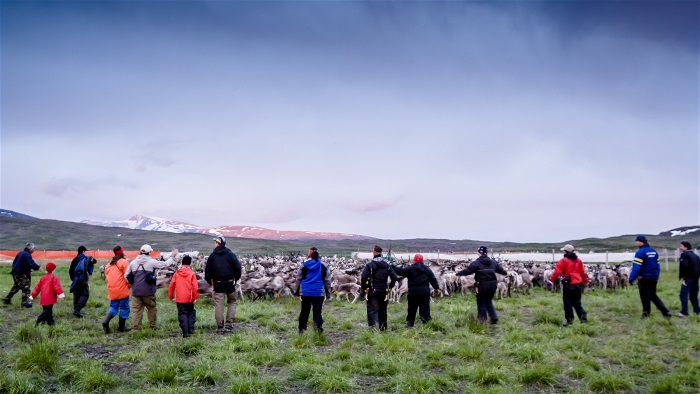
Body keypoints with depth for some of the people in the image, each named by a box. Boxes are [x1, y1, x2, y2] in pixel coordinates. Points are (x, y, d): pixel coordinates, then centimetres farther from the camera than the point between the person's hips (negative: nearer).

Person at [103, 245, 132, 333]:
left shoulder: (109, 264, 15)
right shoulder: (124, 262, -8)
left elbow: (107, 277, 18)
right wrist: (129, 285, 3)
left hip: (112, 290, 6)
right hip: (122, 290, -6)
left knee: (113, 307, 15)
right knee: (124, 308, 5)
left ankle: (106, 321, -9)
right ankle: (121, 327, 9)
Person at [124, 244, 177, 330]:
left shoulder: (133, 262, 6)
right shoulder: (151, 262, -6)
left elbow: (126, 276, 10)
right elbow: (166, 264, 3)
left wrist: (131, 284, 23)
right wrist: (172, 256, 17)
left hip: (135, 291, 3)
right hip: (148, 291, -3)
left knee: (136, 310, 7)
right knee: (152, 308, 12)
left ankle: (135, 327, 5)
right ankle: (153, 326, 18)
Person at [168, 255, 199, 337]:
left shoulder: (176, 273, 1)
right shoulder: (192, 274, -5)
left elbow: (171, 286, 2)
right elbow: (195, 287, -10)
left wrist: (170, 297, 12)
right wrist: (195, 297, -2)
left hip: (179, 299, 1)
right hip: (189, 298, -1)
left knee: (182, 314, 4)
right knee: (191, 312, 17)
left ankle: (185, 332, -2)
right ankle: (191, 329, 12)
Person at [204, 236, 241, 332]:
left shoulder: (212, 256, 1)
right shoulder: (231, 254, 0)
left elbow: (207, 271, 2)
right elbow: (238, 267, -3)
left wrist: (210, 281, 16)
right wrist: (236, 279, 11)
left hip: (217, 284, 0)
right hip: (230, 283, 0)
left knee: (218, 305, 4)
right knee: (232, 302, 15)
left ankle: (220, 327, 5)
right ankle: (229, 323, 4)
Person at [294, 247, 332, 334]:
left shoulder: (304, 265, 1)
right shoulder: (323, 266, 1)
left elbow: (298, 279, 4)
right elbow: (327, 281, 5)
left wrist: (296, 291, 13)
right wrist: (328, 293, 13)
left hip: (305, 292, 1)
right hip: (319, 293, -1)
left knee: (304, 311, 13)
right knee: (317, 312, 0)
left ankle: (302, 329, 18)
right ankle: (318, 327, -19)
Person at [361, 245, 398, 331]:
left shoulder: (370, 265, -10)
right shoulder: (387, 265, 3)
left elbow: (363, 278, -19)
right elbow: (394, 278, 0)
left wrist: (364, 288, -5)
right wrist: (390, 287, 11)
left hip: (372, 291, -4)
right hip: (384, 291, 4)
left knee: (372, 310, -3)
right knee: (382, 310, 15)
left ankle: (372, 326, -18)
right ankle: (383, 327, 22)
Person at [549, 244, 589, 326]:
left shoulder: (563, 261, -9)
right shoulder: (578, 260, 10)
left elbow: (557, 272, -15)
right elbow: (583, 273, 16)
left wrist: (551, 280, -14)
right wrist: (586, 282, 27)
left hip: (568, 285, -6)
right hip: (578, 284, 6)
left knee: (568, 303, 4)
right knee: (577, 302, 17)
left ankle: (569, 319, 8)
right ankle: (583, 316, 3)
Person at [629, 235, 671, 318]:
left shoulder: (640, 252, -16)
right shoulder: (654, 251, 9)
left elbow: (636, 267, -21)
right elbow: (657, 265, 13)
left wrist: (631, 278, -17)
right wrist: (656, 276, 19)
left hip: (644, 278, -7)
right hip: (654, 278, 7)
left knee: (645, 296, 4)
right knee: (653, 295, 19)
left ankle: (646, 313, 10)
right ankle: (665, 311, 11)